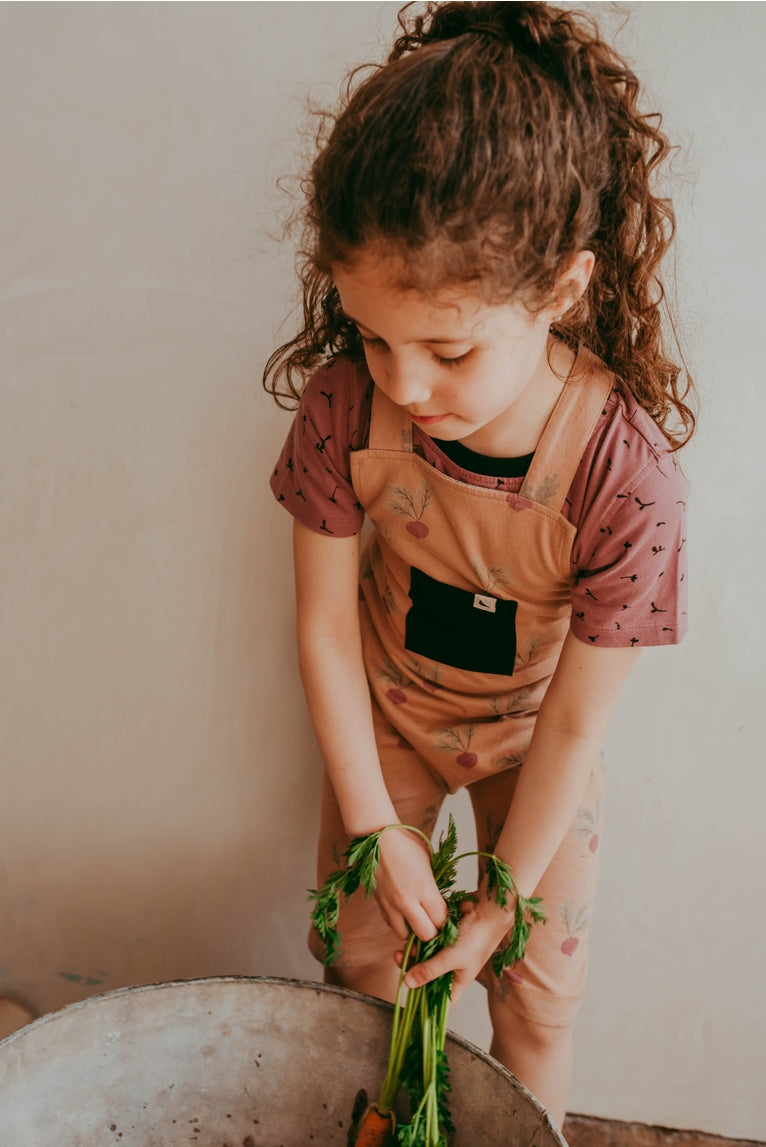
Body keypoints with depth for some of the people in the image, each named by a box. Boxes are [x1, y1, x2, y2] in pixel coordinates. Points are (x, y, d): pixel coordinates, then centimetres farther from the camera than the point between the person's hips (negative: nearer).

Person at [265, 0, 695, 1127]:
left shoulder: (629, 475, -35)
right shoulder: (347, 404, -28)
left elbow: (576, 722, -23)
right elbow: (326, 623, -16)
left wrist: (505, 898, -11)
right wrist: (377, 829, -11)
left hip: (531, 732, -1)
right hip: (386, 709, 2)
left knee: (539, 989, 10)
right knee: (362, 965, 13)